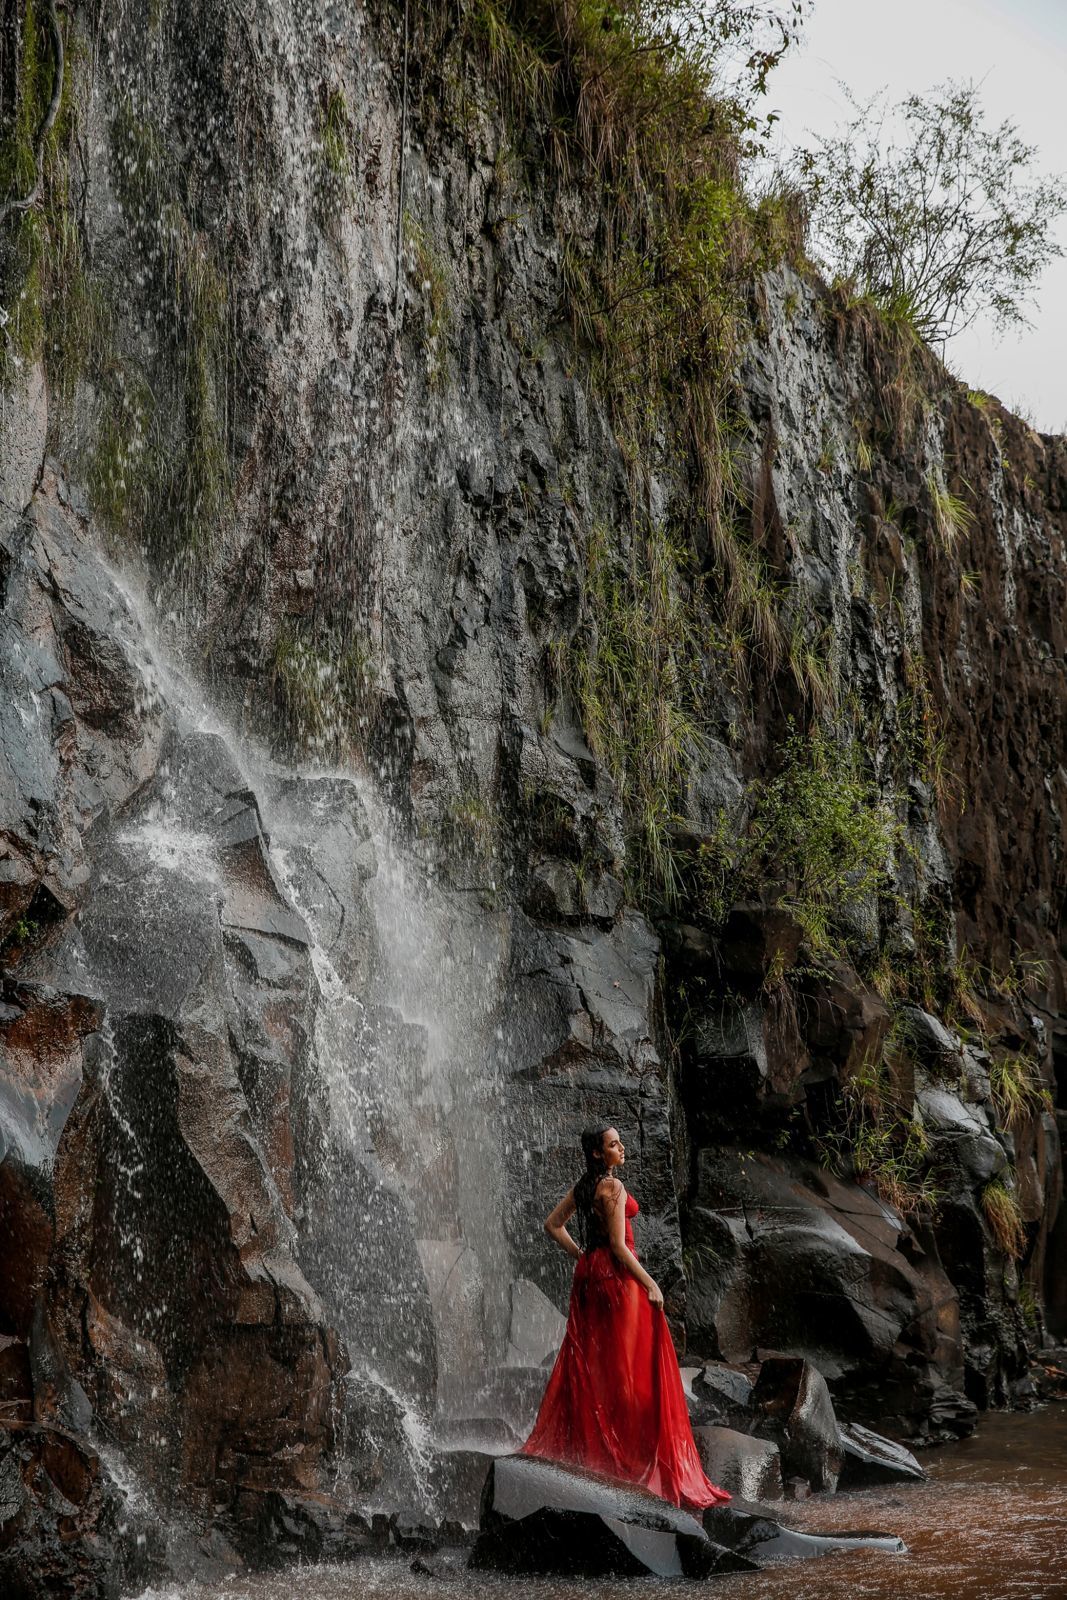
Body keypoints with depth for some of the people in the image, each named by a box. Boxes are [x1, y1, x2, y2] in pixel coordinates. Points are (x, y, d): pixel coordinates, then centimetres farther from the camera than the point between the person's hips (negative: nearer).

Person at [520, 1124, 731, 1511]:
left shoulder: (583, 1186, 10)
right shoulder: (613, 1186, -15)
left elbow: (553, 1225, 18)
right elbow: (618, 1244, -19)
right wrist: (650, 1284, -14)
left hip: (589, 1273, 9)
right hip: (617, 1276, -9)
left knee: (587, 1362, 14)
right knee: (631, 1366, -3)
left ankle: (579, 1444, 19)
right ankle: (631, 1453, 0)